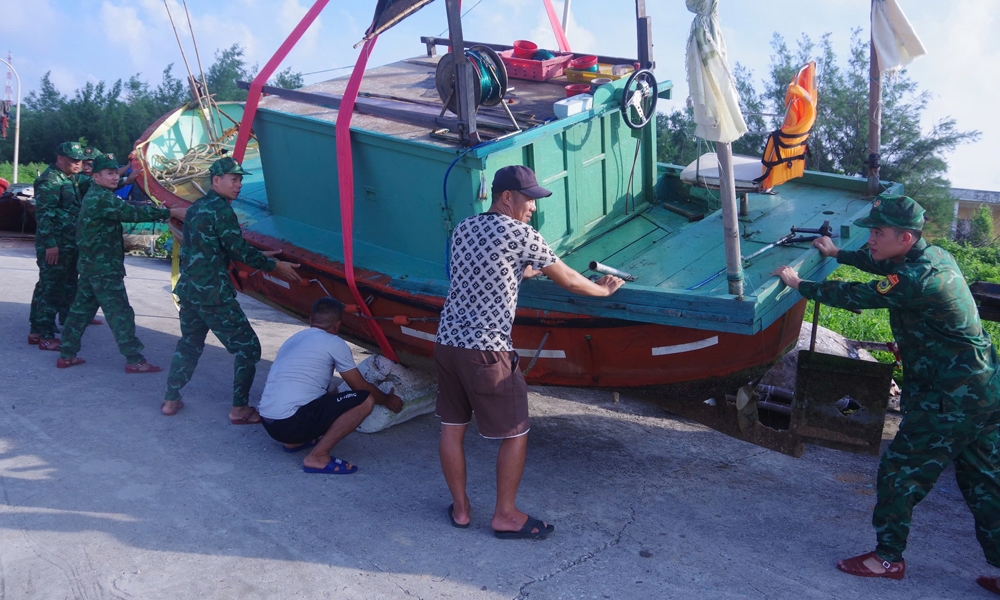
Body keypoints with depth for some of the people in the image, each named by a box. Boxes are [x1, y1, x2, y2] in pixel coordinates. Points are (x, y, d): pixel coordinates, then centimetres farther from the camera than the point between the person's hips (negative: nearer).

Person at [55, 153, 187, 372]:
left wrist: (159, 211, 0)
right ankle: (134, 360, -3)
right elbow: (133, 212, -26)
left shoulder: (94, 196, 16)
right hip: (104, 267, -10)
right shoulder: (102, 198, -18)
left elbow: (126, 210, 12)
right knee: (120, 312, -6)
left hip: (91, 264, 10)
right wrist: (170, 212, -26)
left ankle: (67, 355, 21)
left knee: (82, 308, 14)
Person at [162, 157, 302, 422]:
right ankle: (239, 409, 4)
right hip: (213, 294, -9)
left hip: (188, 289, 9)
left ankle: (171, 400, 30)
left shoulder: (197, 207, 16)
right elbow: (238, 249, -15)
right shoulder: (221, 209, -14)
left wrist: (260, 256, 22)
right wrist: (275, 265, -6)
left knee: (189, 343, 25)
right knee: (247, 347, 0)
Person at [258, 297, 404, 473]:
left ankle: (295, 441, 15)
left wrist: (335, 396, 49)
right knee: (365, 400, -8)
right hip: (291, 423, -9)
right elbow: (361, 387, 6)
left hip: (268, 422, 9)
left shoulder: (294, 338, 21)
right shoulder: (334, 343, -2)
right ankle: (317, 457, -10)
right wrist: (387, 400, 25)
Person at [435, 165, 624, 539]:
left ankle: (460, 508, 28)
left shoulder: (463, 228, 11)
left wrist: (530, 269, 36)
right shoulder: (521, 235, -9)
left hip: (447, 341, 8)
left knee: (452, 426, 15)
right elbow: (568, 280, 0)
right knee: (515, 434, 7)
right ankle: (505, 516, 17)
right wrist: (604, 289, 17)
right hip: (486, 352, -7)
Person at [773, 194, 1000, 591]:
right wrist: (837, 254, 33)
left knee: (900, 471, 3)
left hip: (951, 401, -10)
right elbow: (881, 263, 24)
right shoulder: (934, 255, 6)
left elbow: (855, 296, -17)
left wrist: (799, 284, -4)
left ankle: (888, 558, 17)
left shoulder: (917, 278, -23)